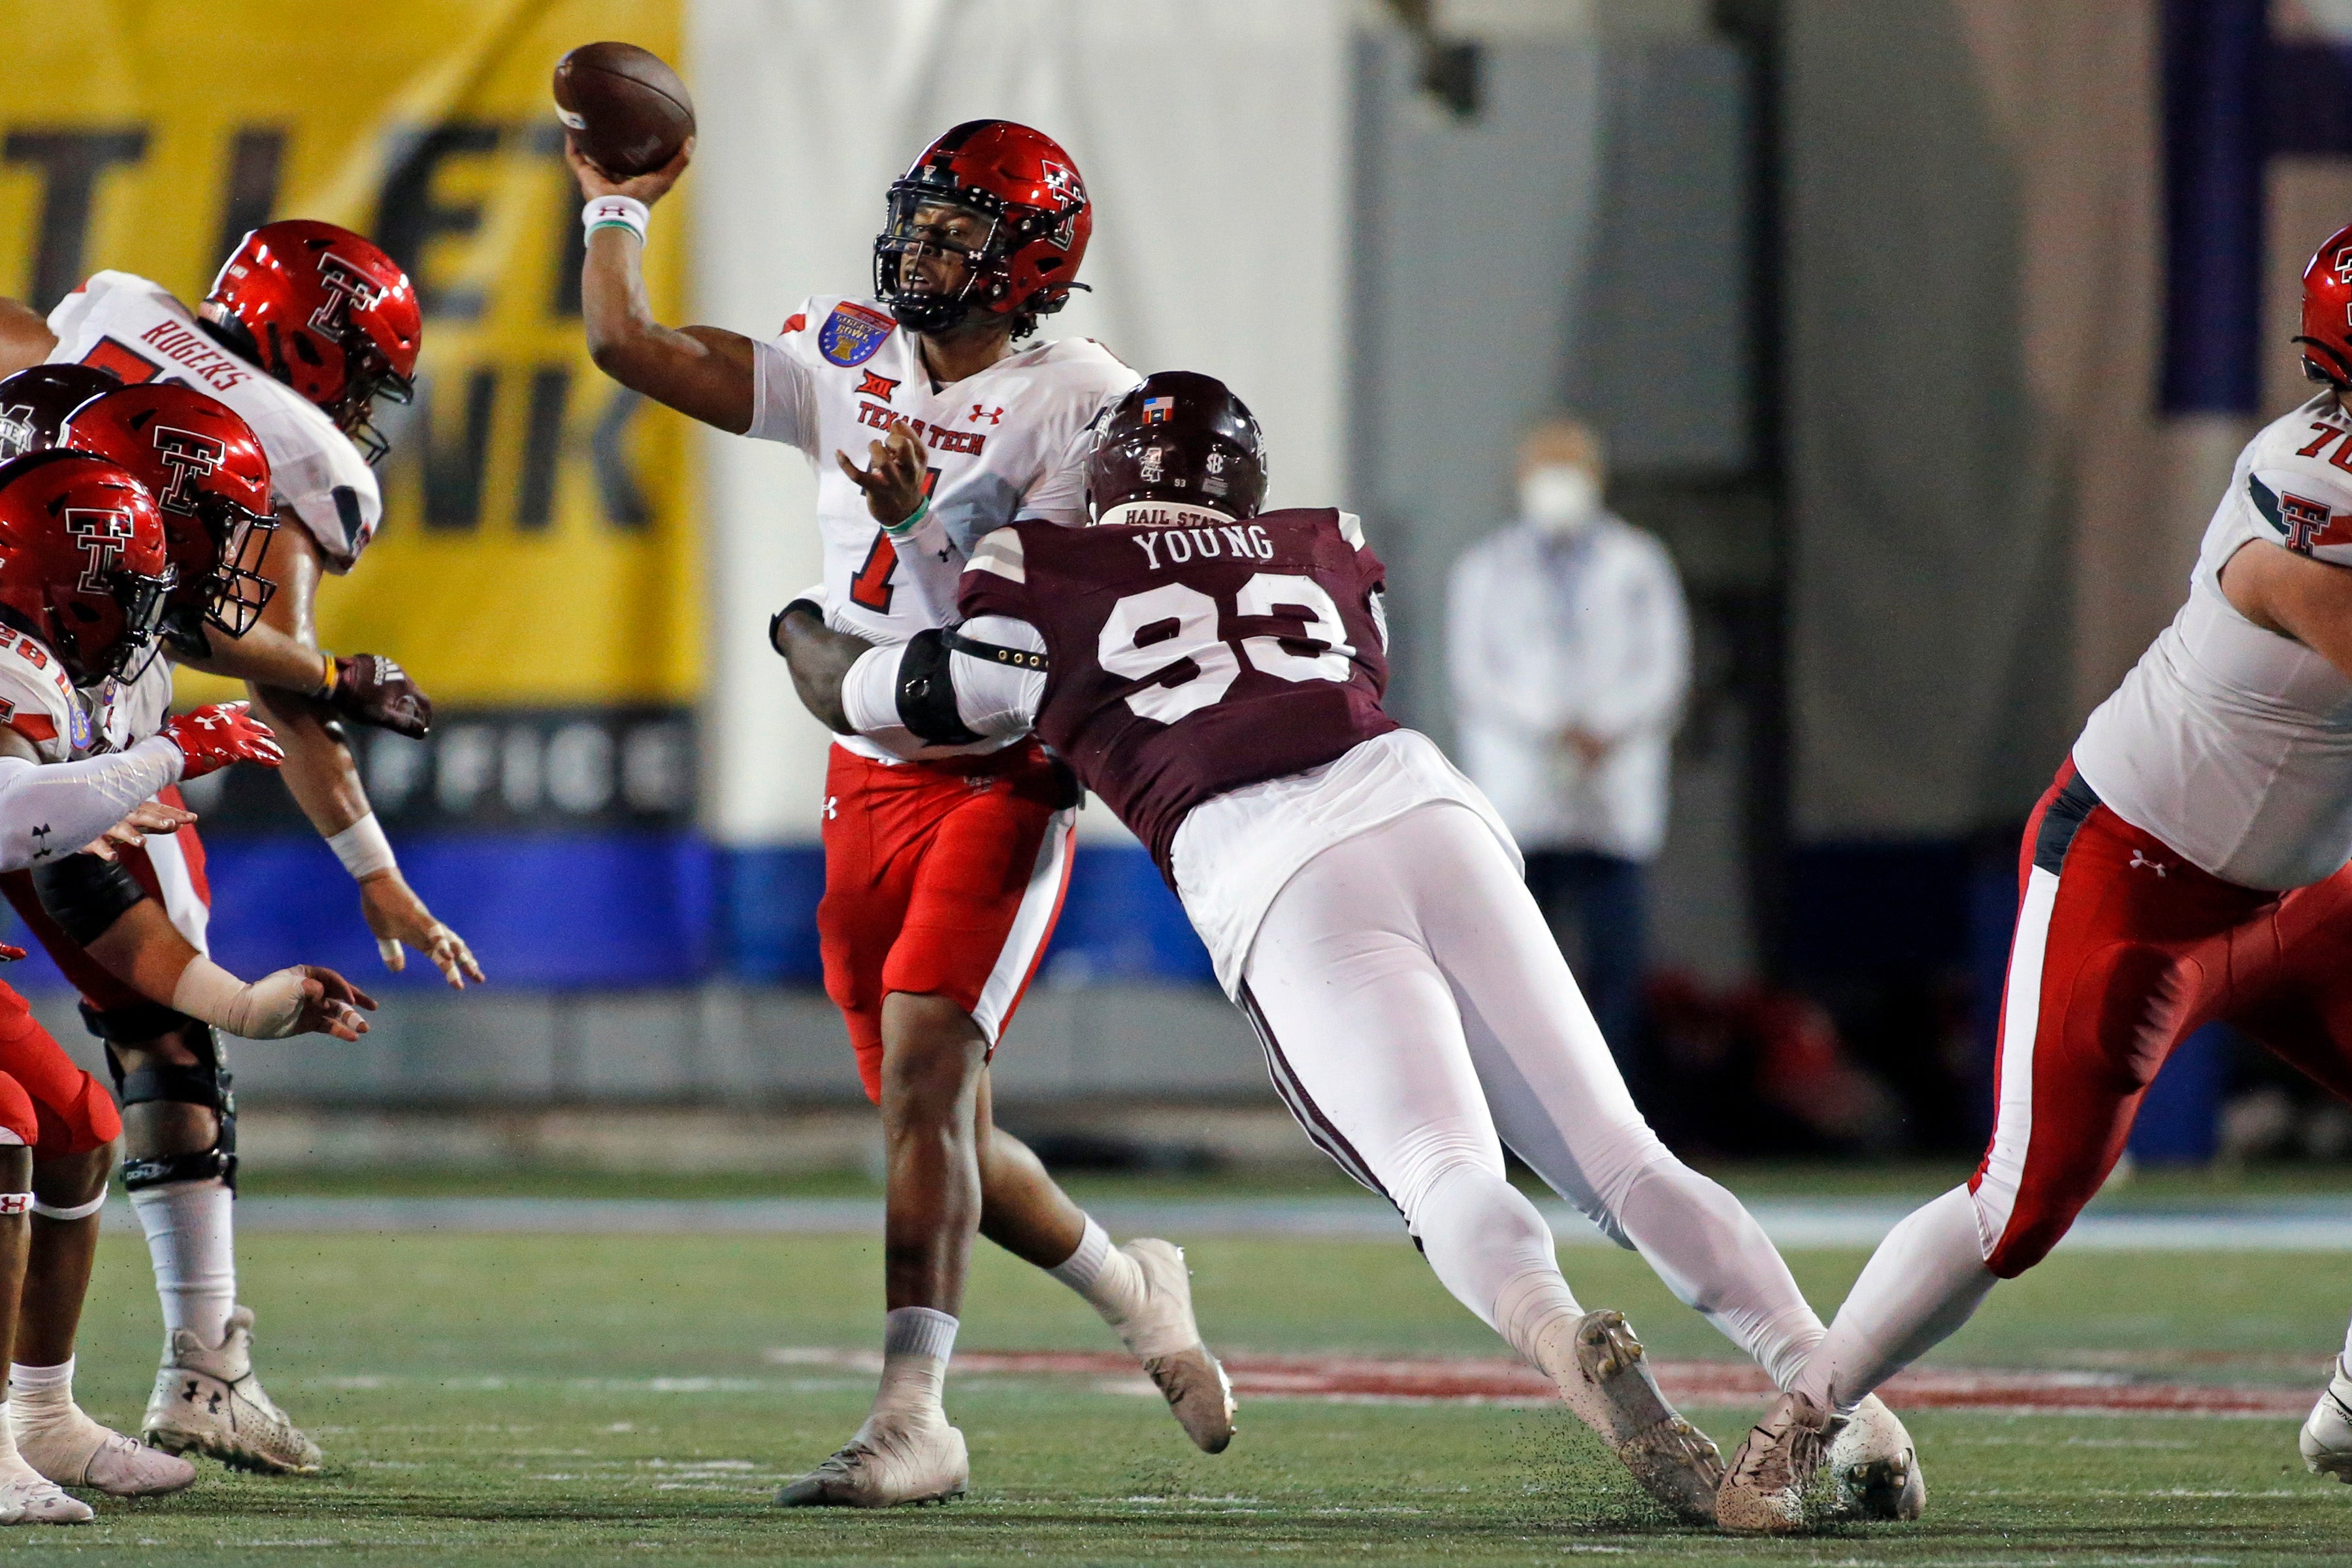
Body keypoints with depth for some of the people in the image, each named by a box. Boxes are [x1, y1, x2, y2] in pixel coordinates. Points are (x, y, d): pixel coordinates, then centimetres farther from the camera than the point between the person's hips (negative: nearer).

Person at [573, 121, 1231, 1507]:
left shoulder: (1078, 405, -8)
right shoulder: (848, 362, 8)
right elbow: (629, 344, 9)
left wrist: (929, 521, -25)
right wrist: (618, 209, 14)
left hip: (1003, 781, -6)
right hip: (872, 785, 6)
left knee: (923, 1075, -20)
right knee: (937, 1125, 11)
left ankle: (911, 1418, -23)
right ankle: (1132, 1288, 36)